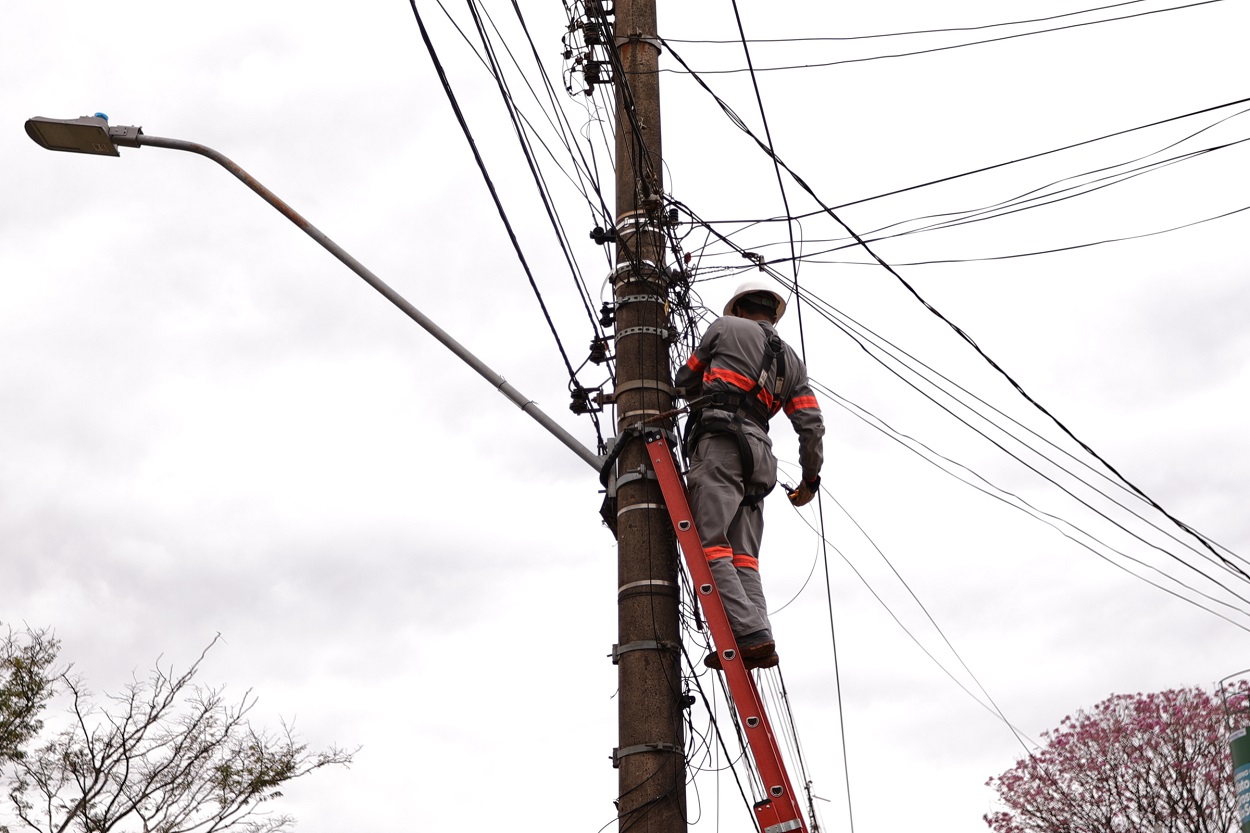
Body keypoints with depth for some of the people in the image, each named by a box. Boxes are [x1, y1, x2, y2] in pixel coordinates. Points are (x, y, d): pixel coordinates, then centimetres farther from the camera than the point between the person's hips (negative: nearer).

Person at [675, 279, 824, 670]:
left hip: (720, 444, -6)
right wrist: (811, 477, 27)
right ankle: (758, 640, -14)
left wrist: (703, 398, 45)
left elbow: (685, 380, 23)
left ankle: (749, 634, -27)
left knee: (710, 544, -14)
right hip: (759, 454, 6)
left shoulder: (725, 327, 13)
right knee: (742, 556, 1)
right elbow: (812, 425, 17)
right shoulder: (791, 360, 25)